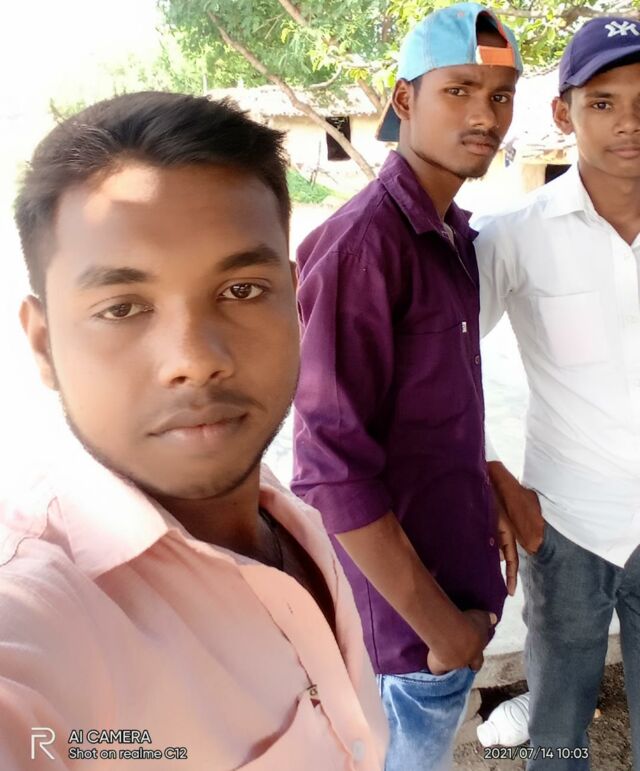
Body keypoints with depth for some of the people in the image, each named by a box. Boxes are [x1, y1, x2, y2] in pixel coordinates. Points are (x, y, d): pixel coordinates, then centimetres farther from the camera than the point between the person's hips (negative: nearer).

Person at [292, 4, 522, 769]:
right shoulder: (361, 243, -23)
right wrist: (437, 621, -18)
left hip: (452, 560, 8)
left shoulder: (453, 234, 4)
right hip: (402, 590, -8)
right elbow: (332, 467, -25)